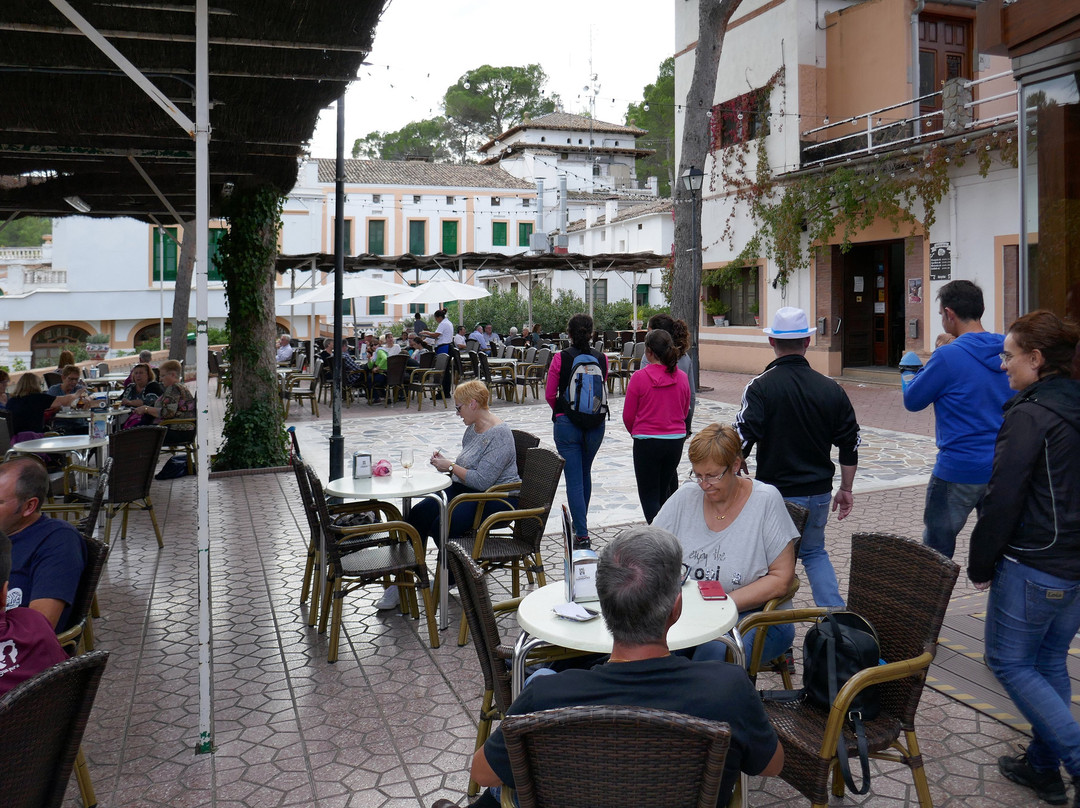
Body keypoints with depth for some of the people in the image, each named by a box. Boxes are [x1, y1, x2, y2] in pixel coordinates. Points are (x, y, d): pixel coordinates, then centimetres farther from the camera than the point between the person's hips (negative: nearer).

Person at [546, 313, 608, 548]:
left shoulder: (560, 359, -10)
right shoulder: (602, 359, -2)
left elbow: (549, 395, -3)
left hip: (567, 423, -4)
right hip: (596, 423, 4)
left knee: (574, 479, -1)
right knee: (585, 473, 22)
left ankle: (582, 534, -6)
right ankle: (580, 522, 37)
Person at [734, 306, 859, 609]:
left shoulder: (760, 387, -14)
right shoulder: (831, 389, 0)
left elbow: (742, 442, -17)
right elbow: (850, 444, 7)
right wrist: (845, 489, 18)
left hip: (777, 494, -4)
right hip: (819, 492, 4)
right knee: (814, 551, 24)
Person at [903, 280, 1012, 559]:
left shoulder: (948, 356, -18)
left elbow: (912, 401, -7)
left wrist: (917, 373, 8)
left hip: (960, 470, -6)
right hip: (1004, 469, 6)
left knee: (936, 548, 9)